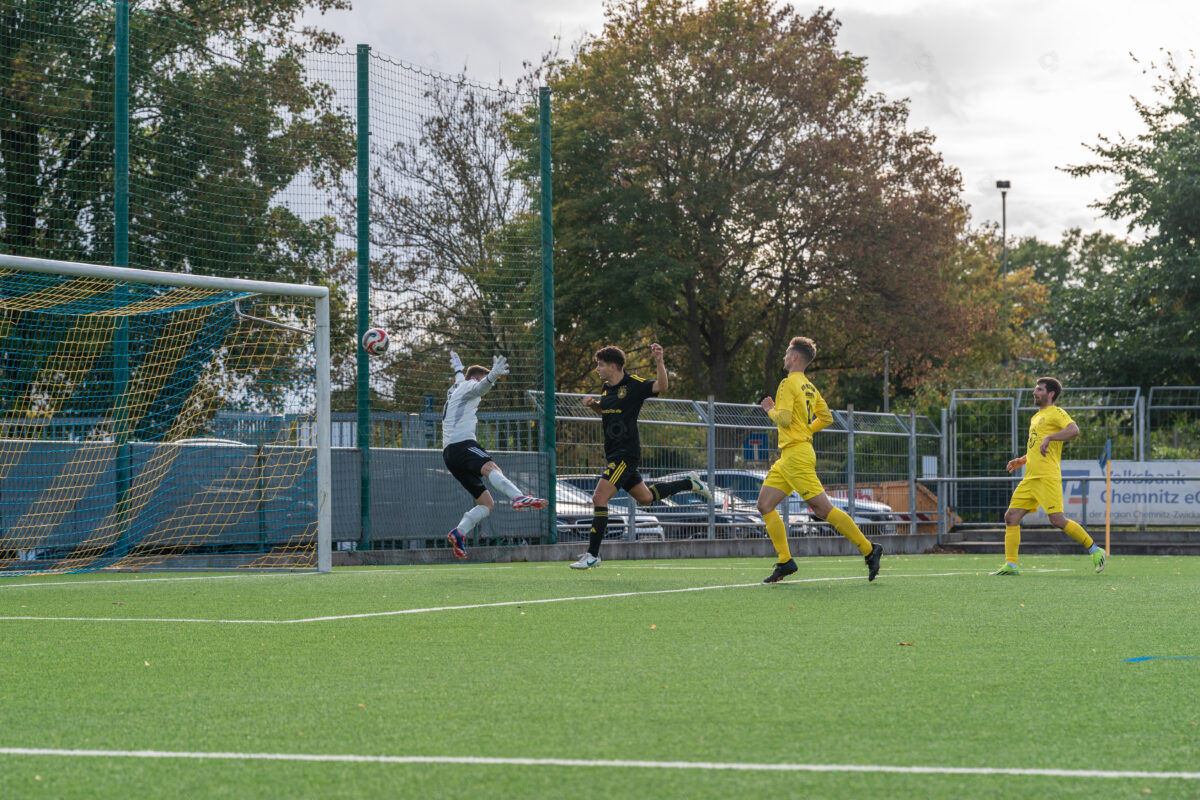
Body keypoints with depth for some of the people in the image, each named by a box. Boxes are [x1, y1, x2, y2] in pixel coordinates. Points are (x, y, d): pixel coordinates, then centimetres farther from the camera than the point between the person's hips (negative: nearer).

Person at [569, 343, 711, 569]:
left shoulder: (634, 384, -12)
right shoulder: (607, 388, 12)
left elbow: (661, 386, -24)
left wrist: (659, 362, -39)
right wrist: (592, 403, 9)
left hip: (625, 454, -9)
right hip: (613, 454, 9)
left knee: (599, 498, -15)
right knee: (645, 497, 20)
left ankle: (592, 555, -11)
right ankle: (688, 483, 35)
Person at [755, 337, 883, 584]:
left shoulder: (788, 383, -11)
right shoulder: (810, 387, 16)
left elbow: (784, 419, -19)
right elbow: (826, 417, 21)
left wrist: (770, 409, 0)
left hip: (797, 455, -10)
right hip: (788, 458, 10)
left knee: (823, 508, -11)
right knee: (765, 505, 5)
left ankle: (869, 550, -9)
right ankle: (785, 562, 2)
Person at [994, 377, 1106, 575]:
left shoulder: (1056, 413, -3)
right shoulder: (1036, 418, 24)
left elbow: (1074, 430, -22)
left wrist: (1049, 437, -27)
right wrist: (1022, 461, 21)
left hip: (1048, 477, -9)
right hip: (1030, 478, 9)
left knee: (1057, 520, -14)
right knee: (1011, 517, 0)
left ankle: (1096, 551, 0)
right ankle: (1010, 565, 2)